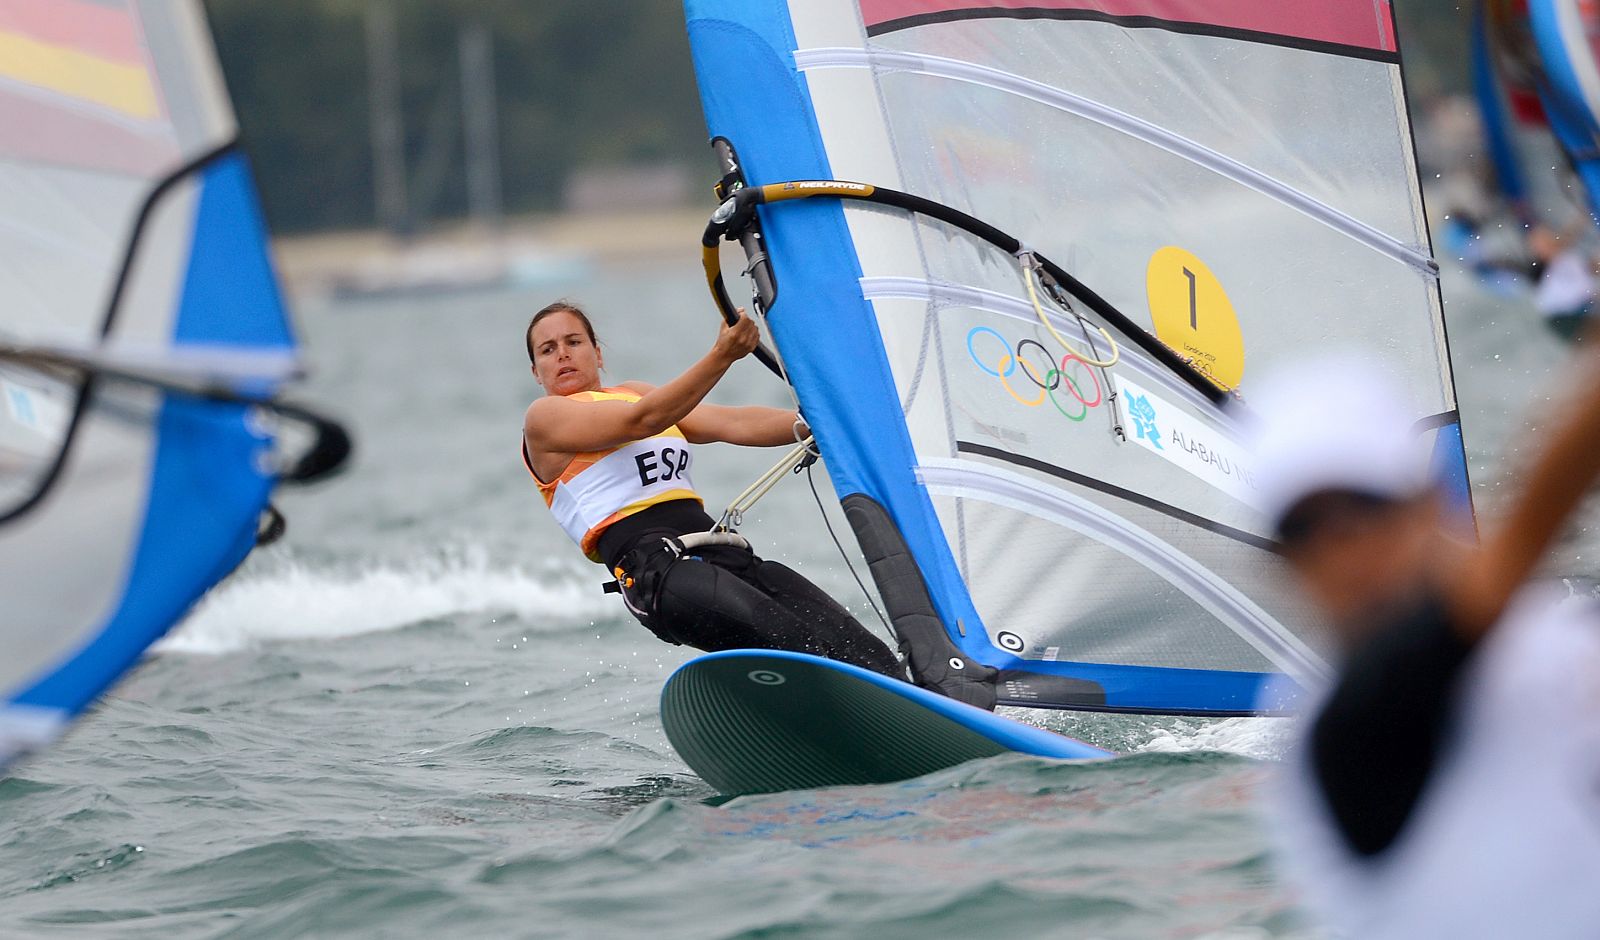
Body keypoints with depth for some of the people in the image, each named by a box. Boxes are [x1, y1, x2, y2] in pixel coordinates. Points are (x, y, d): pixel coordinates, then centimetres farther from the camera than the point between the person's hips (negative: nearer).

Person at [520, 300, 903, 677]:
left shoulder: (635, 393, 30)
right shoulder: (544, 416, 8)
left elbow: (731, 423, 19)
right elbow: (642, 421, -8)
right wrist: (721, 356, -18)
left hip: (725, 554, 7)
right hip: (649, 563, -7)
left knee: (858, 648, -15)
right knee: (783, 636, -32)